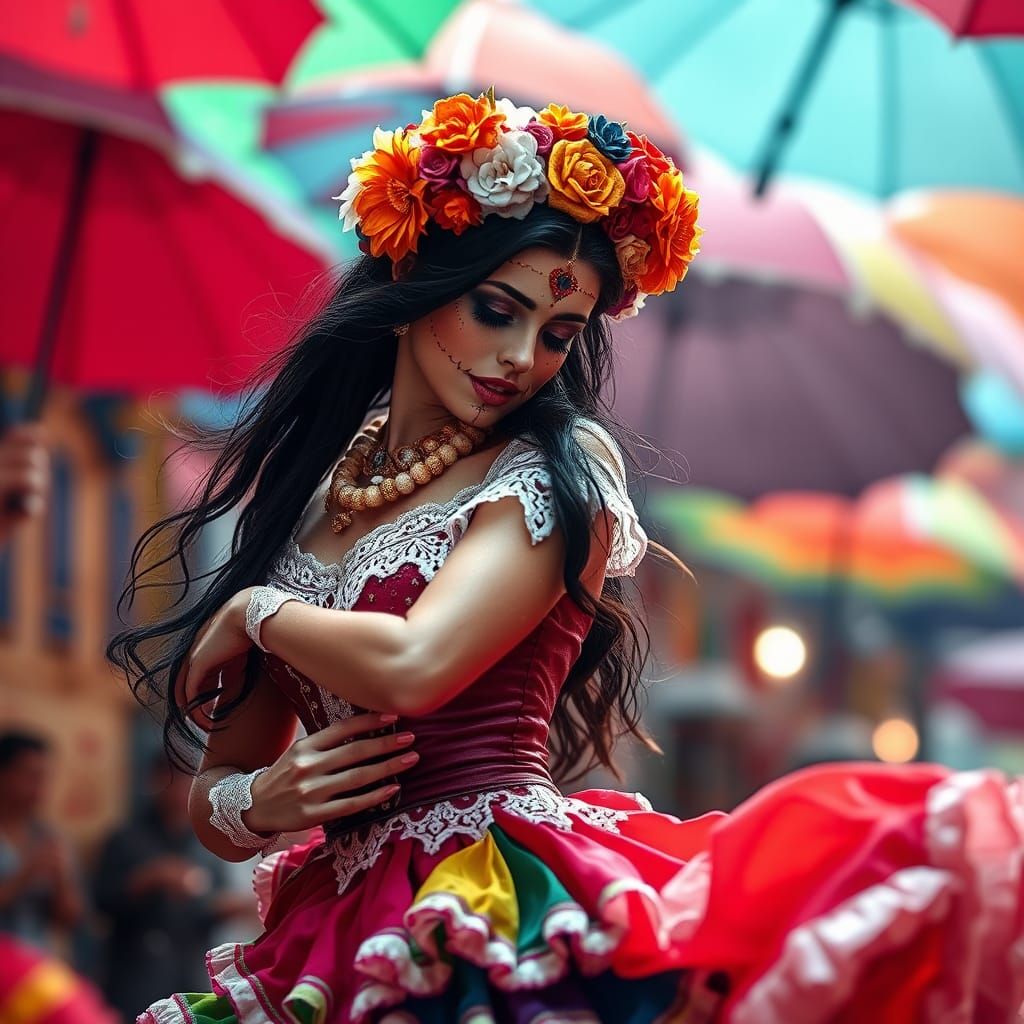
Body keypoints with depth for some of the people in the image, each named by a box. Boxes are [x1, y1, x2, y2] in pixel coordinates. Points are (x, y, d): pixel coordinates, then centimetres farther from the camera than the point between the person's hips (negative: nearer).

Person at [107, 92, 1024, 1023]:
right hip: (342, 937, 5)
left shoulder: (559, 474, 3)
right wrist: (259, 802, -1)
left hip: (514, 899, -4)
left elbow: (414, 666, -13)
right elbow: (215, 790, 22)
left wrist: (255, 612, 5)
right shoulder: (301, 492, 18)